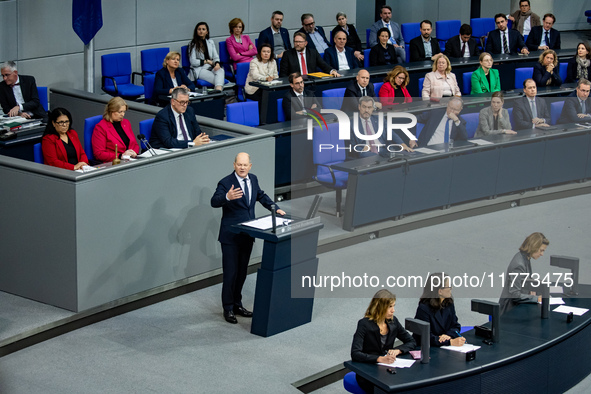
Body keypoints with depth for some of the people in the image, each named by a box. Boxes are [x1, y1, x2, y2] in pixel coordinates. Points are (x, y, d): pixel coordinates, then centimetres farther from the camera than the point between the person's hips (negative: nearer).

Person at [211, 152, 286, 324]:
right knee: (230, 273, -3)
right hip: (231, 236, -6)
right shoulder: (226, 183, -15)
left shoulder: (253, 179, 6)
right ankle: (228, 309, 6)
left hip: (247, 235, 7)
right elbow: (214, 202, -29)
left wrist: (275, 208, 15)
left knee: (242, 272, 15)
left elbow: (261, 195, 24)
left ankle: (237, 304, 27)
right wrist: (227, 197, -48)